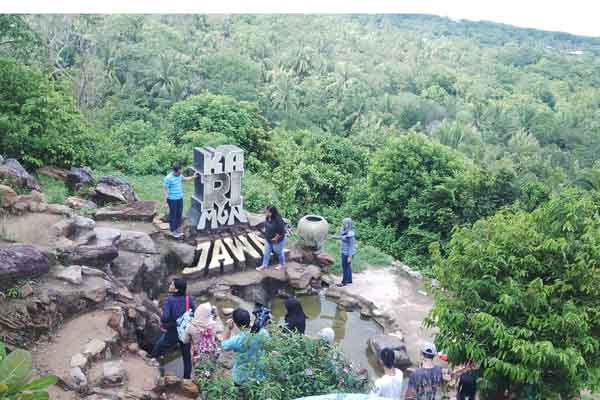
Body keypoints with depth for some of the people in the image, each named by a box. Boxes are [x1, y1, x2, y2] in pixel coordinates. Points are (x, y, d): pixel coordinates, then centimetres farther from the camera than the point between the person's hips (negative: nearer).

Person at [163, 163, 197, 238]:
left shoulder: (179, 175, 1)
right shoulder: (168, 178, -20)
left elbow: (185, 178, 26)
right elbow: (166, 190, -16)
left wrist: (193, 177, 19)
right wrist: (165, 202, -16)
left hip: (180, 198, 7)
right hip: (172, 199, -7)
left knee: (179, 214, 15)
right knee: (173, 215, 5)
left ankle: (176, 229, 30)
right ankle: (173, 231, 17)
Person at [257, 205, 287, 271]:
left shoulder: (278, 220, -33)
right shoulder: (268, 218, -10)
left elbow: (281, 232, -27)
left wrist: (276, 238, -19)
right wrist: (266, 235, 7)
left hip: (277, 241, -7)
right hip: (268, 239, 7)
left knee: (279, 252, 17)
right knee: (266, 252, 16)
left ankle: (282, 264, 41)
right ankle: (264, 265, 31)